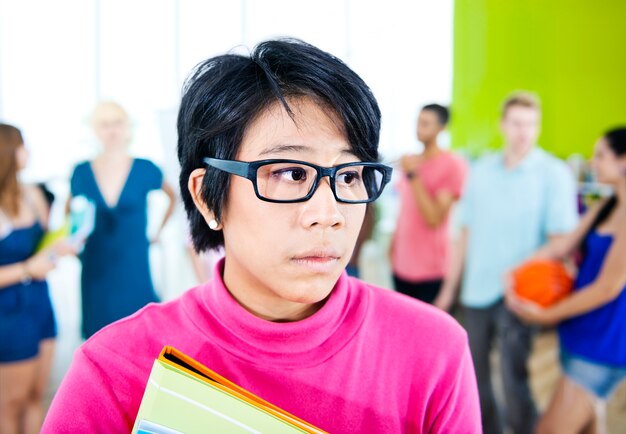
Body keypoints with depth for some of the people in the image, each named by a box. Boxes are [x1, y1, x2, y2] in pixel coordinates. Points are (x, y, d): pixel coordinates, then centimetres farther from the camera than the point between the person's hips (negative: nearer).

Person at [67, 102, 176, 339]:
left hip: (134, 273, -1)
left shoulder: (145, 169, -1)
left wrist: (157, 232, 9)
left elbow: (173, 197, 16)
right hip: (96, 274, 1)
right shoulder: (81, 172, 2)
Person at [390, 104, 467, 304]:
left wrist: (412, 175, -18)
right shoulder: (411, 162, 10)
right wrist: (393, 246, 15)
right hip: (401, 265, 6)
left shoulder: (452, 165, -10)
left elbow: (434, 219, -17)